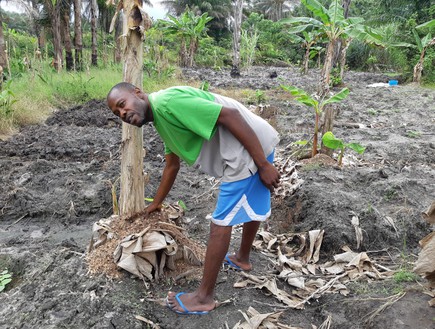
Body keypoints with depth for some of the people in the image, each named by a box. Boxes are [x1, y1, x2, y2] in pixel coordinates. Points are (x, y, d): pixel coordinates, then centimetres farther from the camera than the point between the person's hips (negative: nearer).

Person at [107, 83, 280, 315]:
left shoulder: (167, 102, -17)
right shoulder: (161, 119, 15)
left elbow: (230, 114, -22)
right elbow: (171, 166, 27)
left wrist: (263, 164, -20)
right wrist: (155, 204, 37)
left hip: (250, 148, -10)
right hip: (254, 146, 10)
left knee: (221, 222, -2)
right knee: (251, 206, 28)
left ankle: (204, 298, 13)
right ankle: (242, 258, 53)